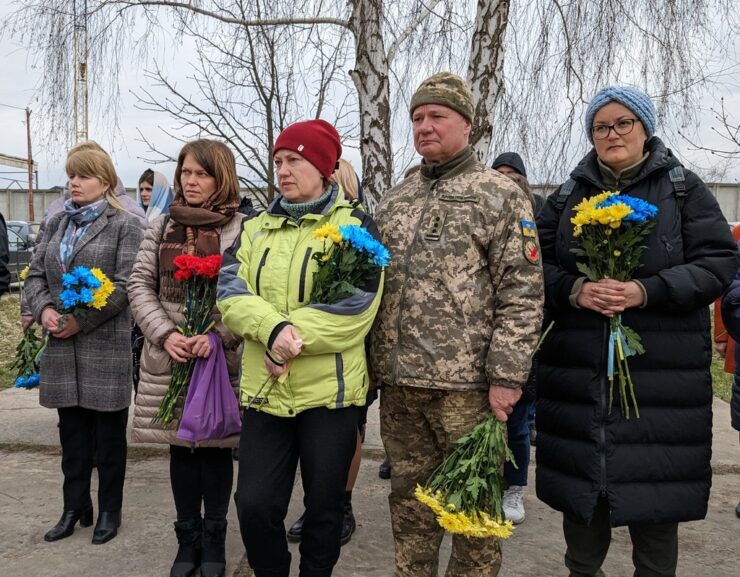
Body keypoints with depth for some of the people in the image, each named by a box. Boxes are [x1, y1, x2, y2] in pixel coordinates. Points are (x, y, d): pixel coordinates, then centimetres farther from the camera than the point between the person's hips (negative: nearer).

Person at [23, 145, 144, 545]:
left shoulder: (125, 225, -3)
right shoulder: (56, 223, 15)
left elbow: (126, 284, -12)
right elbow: (35, 275, 12)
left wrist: (81, 320, -16)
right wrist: (44, 309, -8)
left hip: (107, 346, -5)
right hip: (62, 347, 5)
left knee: (108, 433, 6)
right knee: (72, 432, 13)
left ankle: (109, 510, 19)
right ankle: (75, 507, 26)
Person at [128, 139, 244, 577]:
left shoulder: (241, 229, -2)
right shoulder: (163, 227, 10)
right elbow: (140, 284, 6)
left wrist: (215, 336, -18)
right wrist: (166, 334, -7)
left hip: (222, 358, -3)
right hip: (170, 357, 3)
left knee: (216, 447, 6)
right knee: (181, 447, 11)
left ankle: (214, 540, 23)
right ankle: (188, 539, 26)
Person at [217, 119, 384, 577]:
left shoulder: (355, 226, -1)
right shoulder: (256, 228, 12)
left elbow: (355, 307, -14)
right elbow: (231, 293, -4)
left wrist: (289, 340, -18)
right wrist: (275, 328, -22)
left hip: (330, 390, -3)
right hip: (265, 389, 3)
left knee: (324, 506, 10)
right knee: (255, 505, 4)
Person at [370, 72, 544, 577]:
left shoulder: (501, 195, -2)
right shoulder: (394, 201, 14)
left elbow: (522, 294, -8)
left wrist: (506, 376, -14)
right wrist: (373, 363, 12)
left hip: (467, 384, -5)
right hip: (398, 384, 5)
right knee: (409, 500, 16)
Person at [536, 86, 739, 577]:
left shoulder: (684, 189, 5)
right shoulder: (568, 197, 12)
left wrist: (646, 291, -17)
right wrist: (574, 290, -13)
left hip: (661, 370, -2)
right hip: (579, 370, 3)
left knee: (653, 482, 4)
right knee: (580, 479, 10)